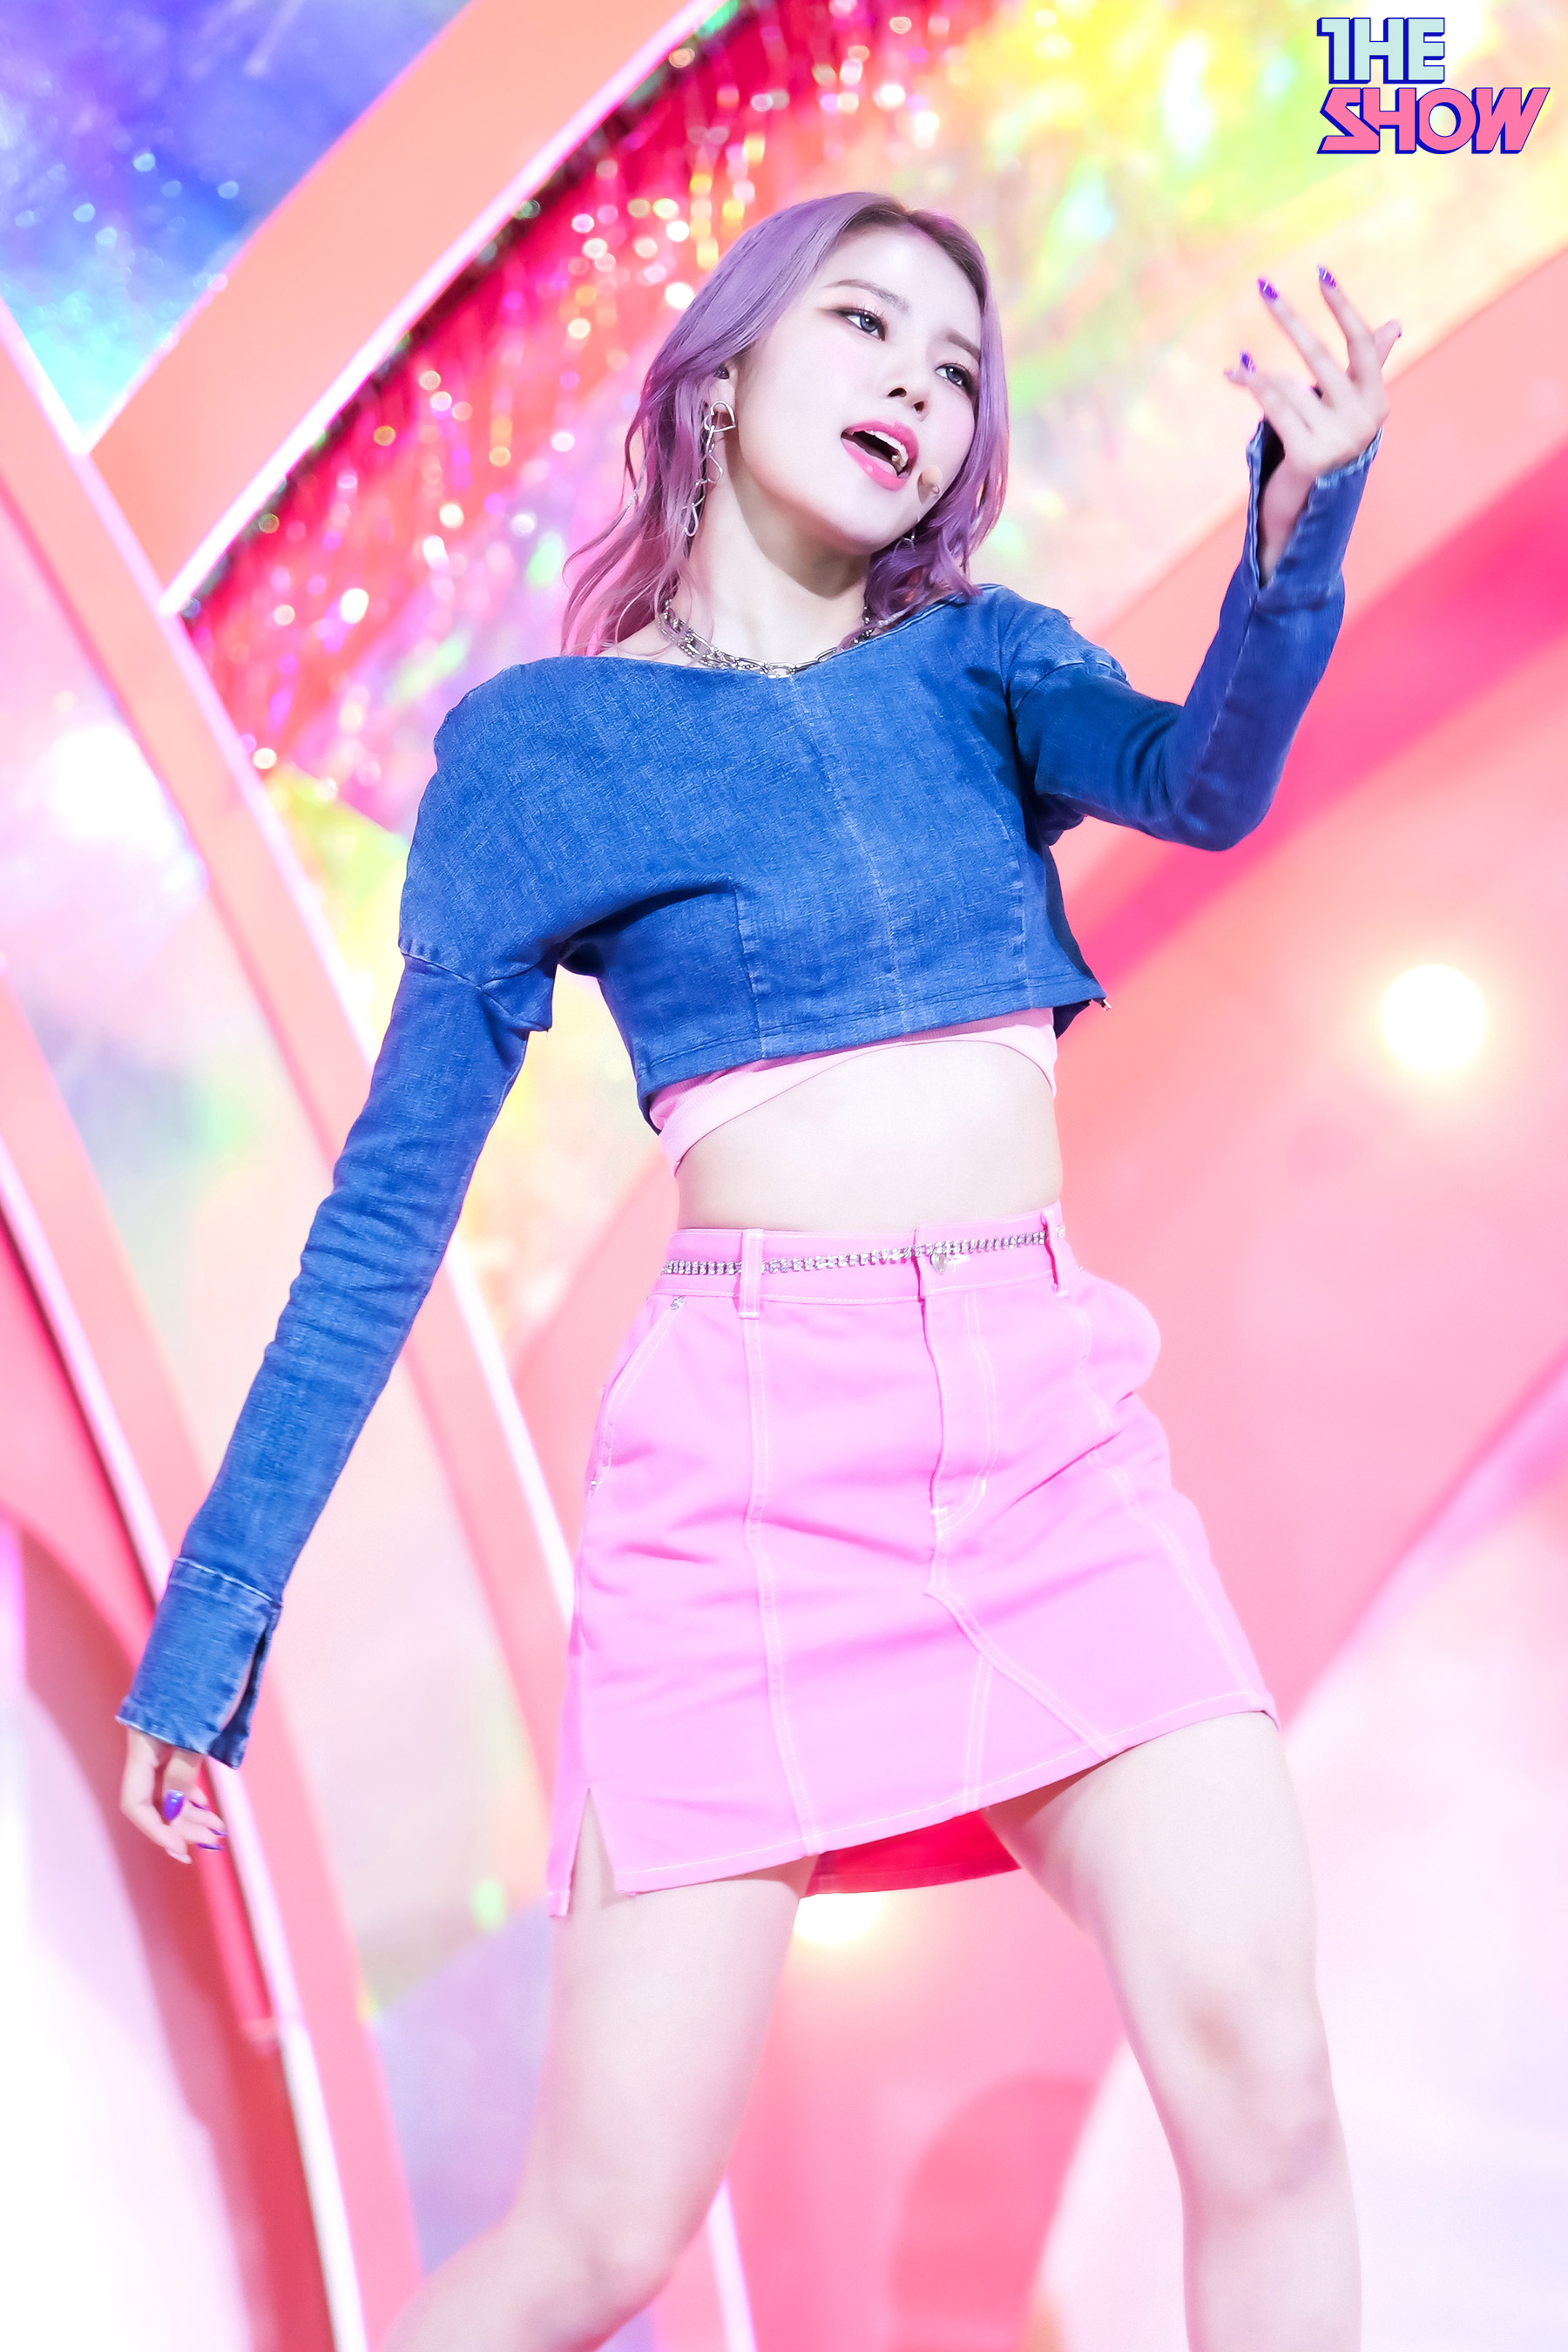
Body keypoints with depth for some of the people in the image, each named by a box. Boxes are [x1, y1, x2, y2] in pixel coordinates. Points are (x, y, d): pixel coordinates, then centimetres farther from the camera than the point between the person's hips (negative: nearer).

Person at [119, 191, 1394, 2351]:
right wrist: (219, 1611, 4)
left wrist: (1305, 522, -30)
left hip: (1061, 1434, 3)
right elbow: (395, 1198, 5)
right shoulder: (546, 740, 4)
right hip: (756, 1446, -3)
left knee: (1264, 2085, -9)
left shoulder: (982, 669, 13)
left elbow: (1210, 777, -9)